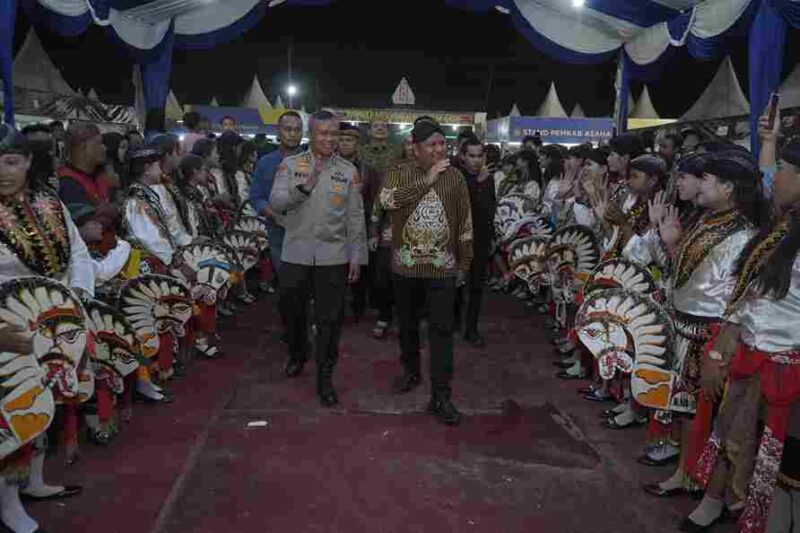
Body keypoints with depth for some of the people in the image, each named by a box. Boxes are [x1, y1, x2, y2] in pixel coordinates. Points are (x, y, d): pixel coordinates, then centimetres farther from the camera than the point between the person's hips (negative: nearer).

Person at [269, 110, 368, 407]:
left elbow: (355, 217, 3)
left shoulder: (348, 171, 3)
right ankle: (297, 354, 42)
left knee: (330, 318, 3)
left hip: (333, 256, 0)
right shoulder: (290, 165, 2)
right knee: (293, 311, 15)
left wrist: (357, 256, 1)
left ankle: (325, 375, 16)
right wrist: (305, 186, -23)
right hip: (296, 253, 1)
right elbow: (276, 202, -8)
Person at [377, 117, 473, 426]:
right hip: (406, 265, 1)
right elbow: (387, 200, -24)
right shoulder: (398, 174, -2)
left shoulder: (455, 177, 2)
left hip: (442, 267, 0)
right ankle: (411, 371, 39)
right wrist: (427, 180, -23)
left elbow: (464, 223, 6)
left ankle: (441, 397, 0)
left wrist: (464, 263, 6)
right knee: (407, 324, 16)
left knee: (442, 330, -4)